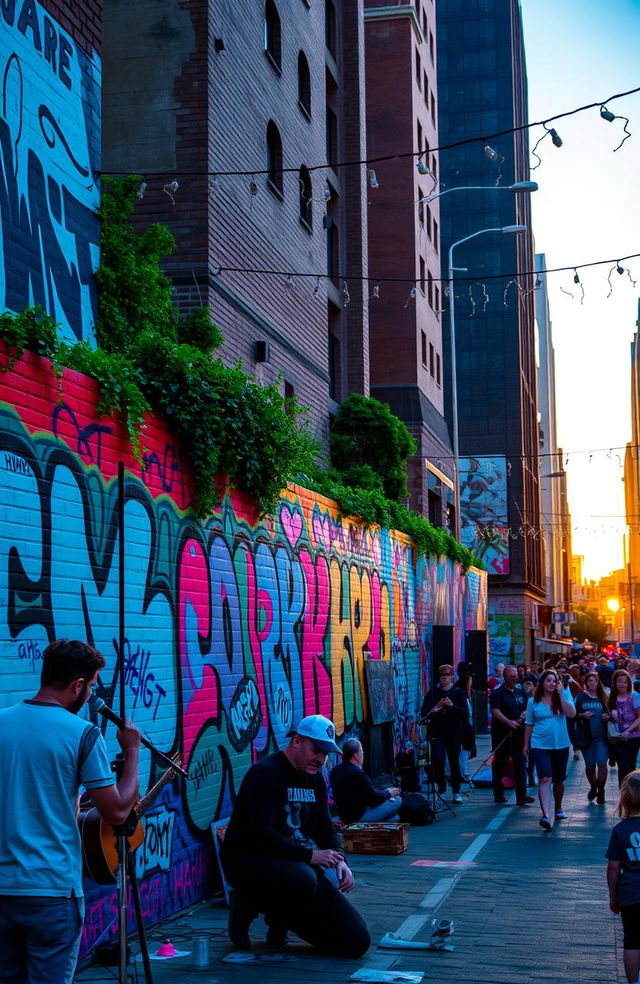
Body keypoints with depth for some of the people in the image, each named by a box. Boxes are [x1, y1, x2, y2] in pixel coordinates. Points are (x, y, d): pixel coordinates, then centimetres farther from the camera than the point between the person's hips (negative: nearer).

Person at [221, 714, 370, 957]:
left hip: (297, 864, 8)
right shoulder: (266, 773, -15)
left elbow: (325, 828, 17)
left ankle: (279, 921, 17)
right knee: (303, 880, -42)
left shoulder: (315, 778, 12)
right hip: (249, 861, -7)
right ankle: (247, 904, -9)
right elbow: (260, 834, -25)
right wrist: (309, 855, -25)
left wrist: (339, 859, -4)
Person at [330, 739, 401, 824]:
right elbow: (374, 799, -16)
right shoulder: (357, 774, -26)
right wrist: (388, 793, 3)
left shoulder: (334, 771, 1)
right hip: (359, 817, -9)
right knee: (398, 800, -3)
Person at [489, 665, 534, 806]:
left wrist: (524, 715, -1)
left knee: (520, 763, -3)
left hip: (518, 732, 5)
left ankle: (521, 796, -7)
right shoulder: (497, 693, -5)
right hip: (501, 733, -5)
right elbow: (495, 711, -18)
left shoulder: (520, 693, 14)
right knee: (500, 763, 5)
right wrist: (509, 722, -29)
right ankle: (499, 794, 17)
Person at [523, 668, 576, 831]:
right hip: (540, 745, -2)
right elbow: (529, 724, 9)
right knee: (545, 779, -17)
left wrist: (561, 694, -16)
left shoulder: (562, 698, 3)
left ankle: (558, 808, 38)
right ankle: (545, 815, -26)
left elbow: (571, 714, -15)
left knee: (559, 780, 15)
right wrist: (526, 744, 10)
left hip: (560, 745, 2)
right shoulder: (533, 701, 2)